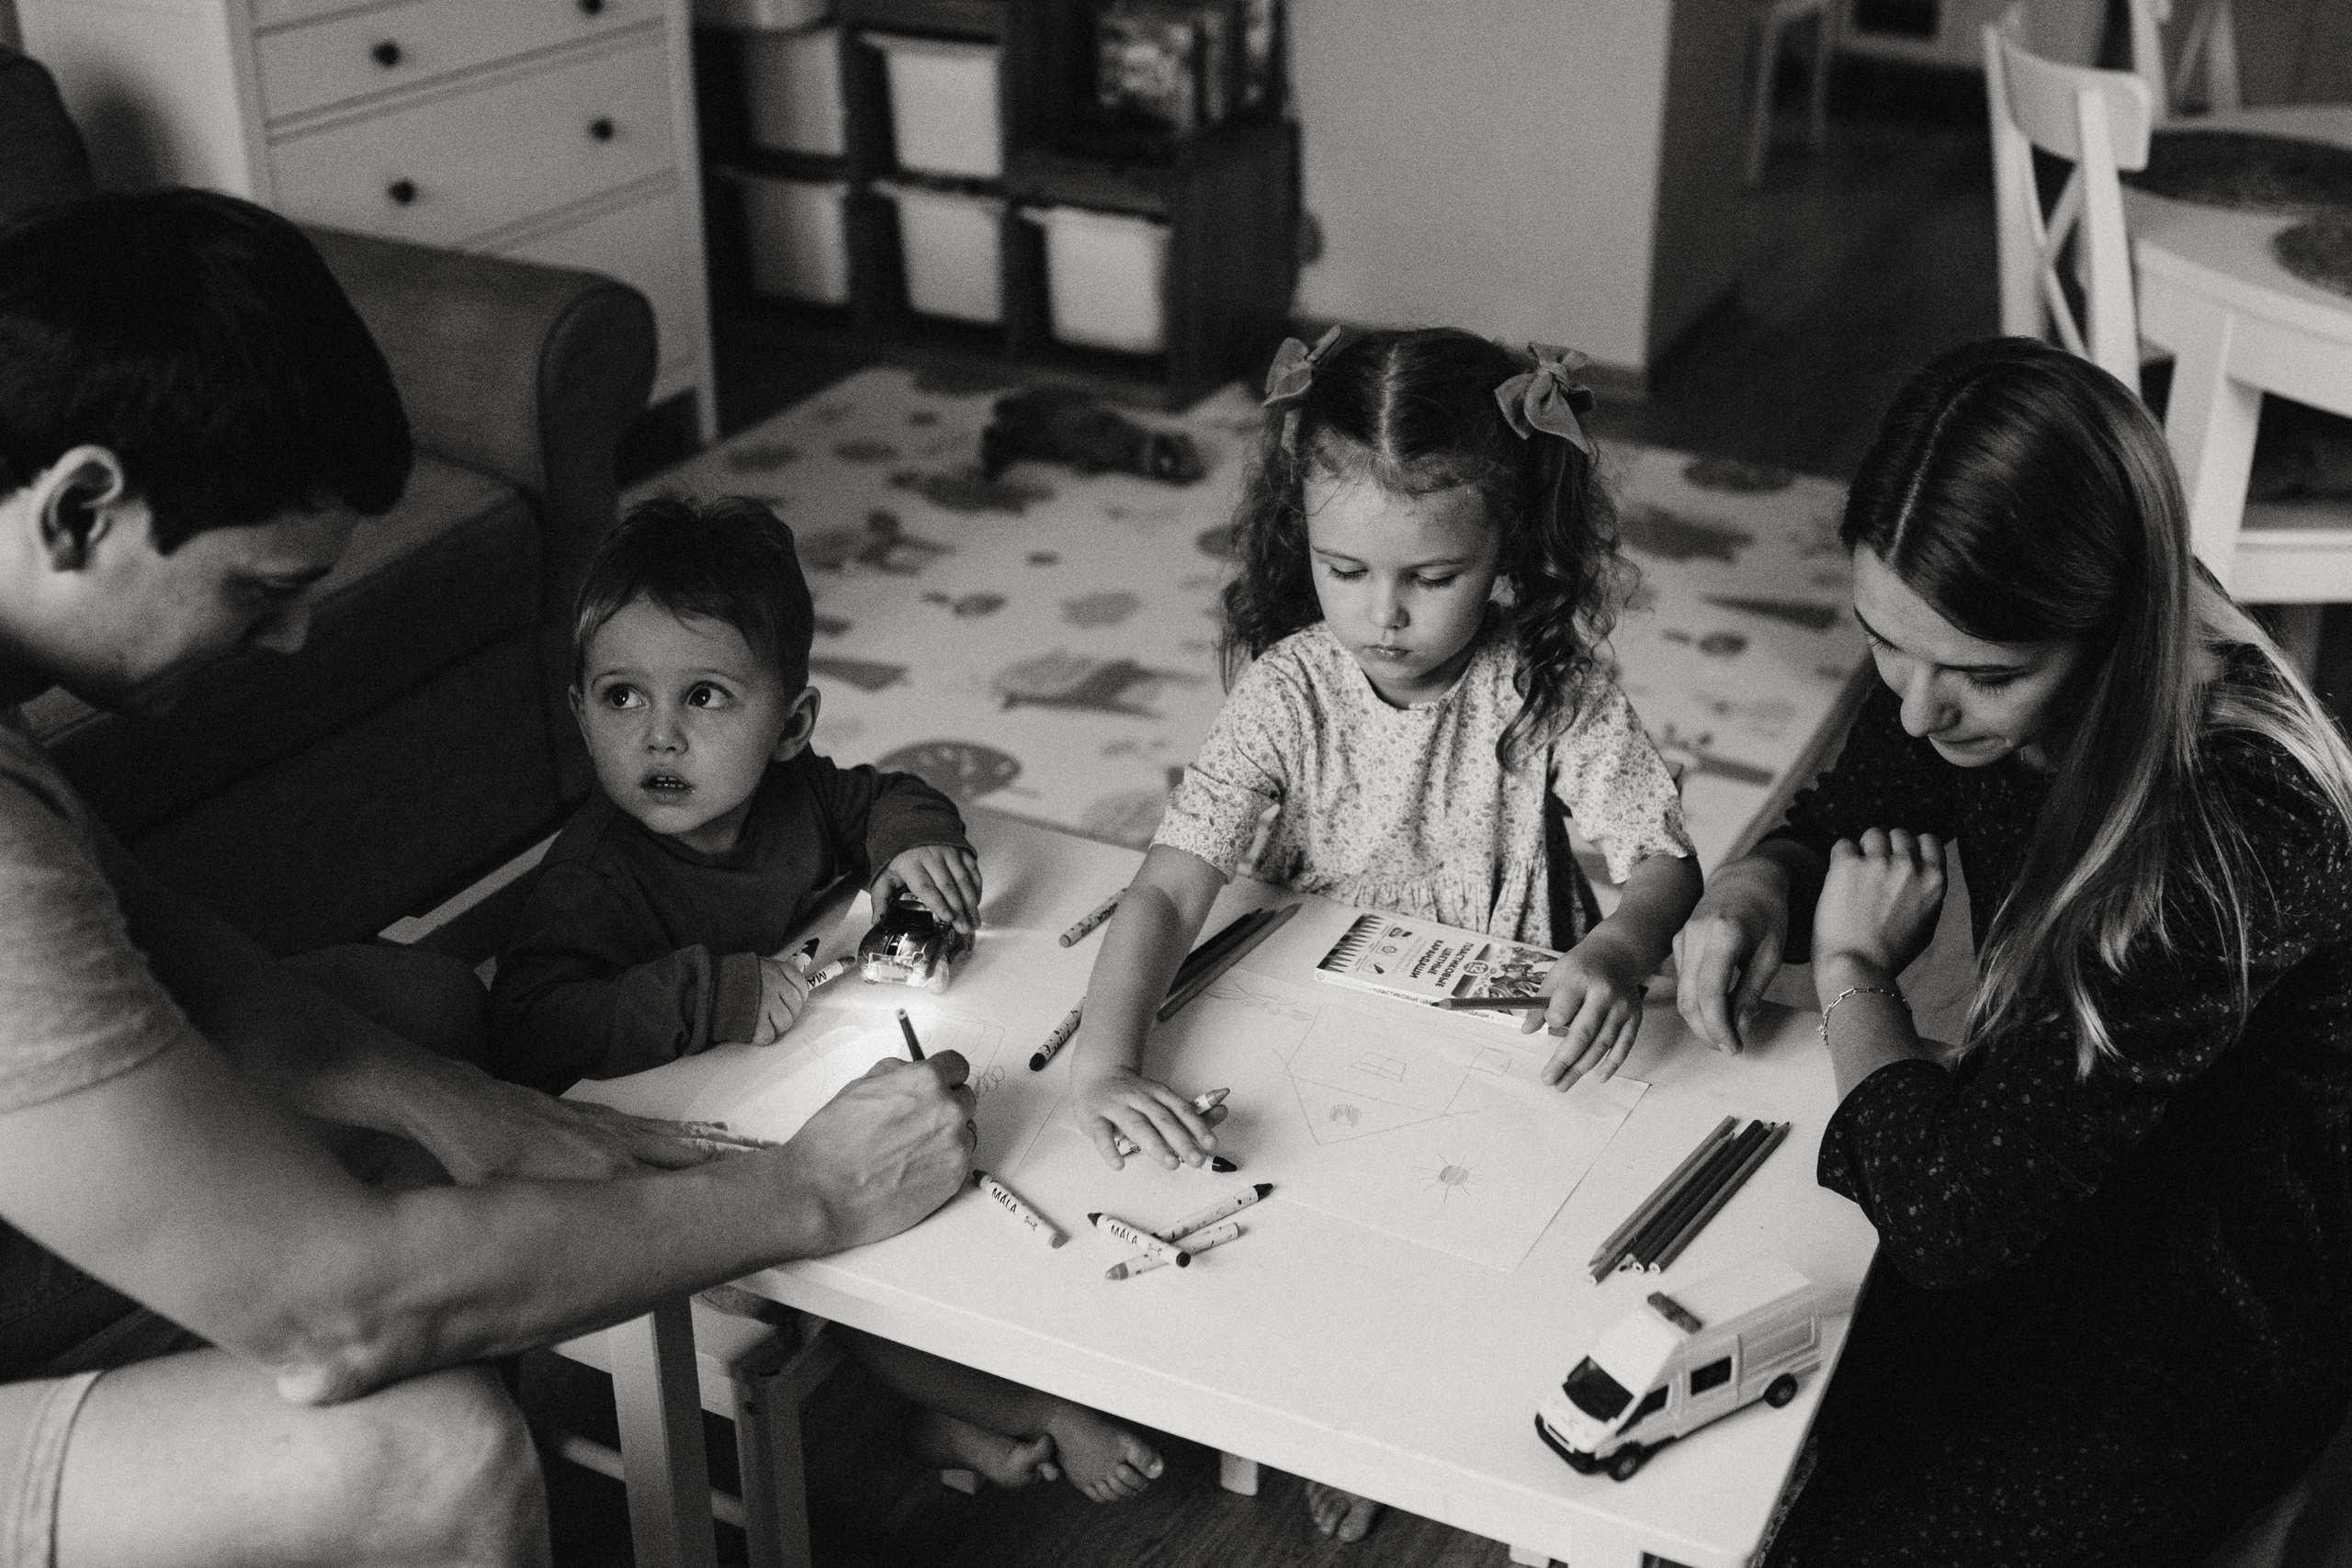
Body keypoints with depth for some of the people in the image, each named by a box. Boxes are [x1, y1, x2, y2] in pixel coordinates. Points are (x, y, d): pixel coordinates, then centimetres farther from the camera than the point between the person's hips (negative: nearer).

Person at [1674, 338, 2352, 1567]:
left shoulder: (2229, 837, -37)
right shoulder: (1958, 668, -15)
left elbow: (1946, 1210, -36)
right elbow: (1838, 819, 7)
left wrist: (1851, 970, -19)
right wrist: (1754, 894, -16)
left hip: (2204, 1329, -7)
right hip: (2040, 1187, 7)